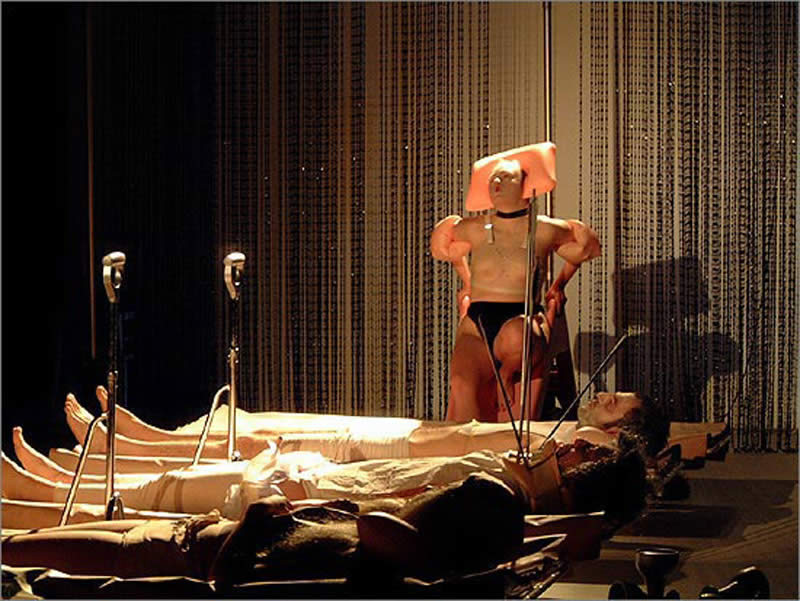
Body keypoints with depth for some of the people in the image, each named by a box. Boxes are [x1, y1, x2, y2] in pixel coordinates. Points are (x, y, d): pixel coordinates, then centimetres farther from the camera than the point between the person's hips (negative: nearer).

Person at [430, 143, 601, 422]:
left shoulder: (543, 230, 5)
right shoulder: (474, 229, 10)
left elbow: (586, 246, 25)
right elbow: (444, 245, 34)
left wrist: (558, 286, 30)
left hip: (523, 319, -1)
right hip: (476, 322, 1)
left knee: (514, 338, -41)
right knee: (462, 384, -31)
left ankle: (509, 376, -13)